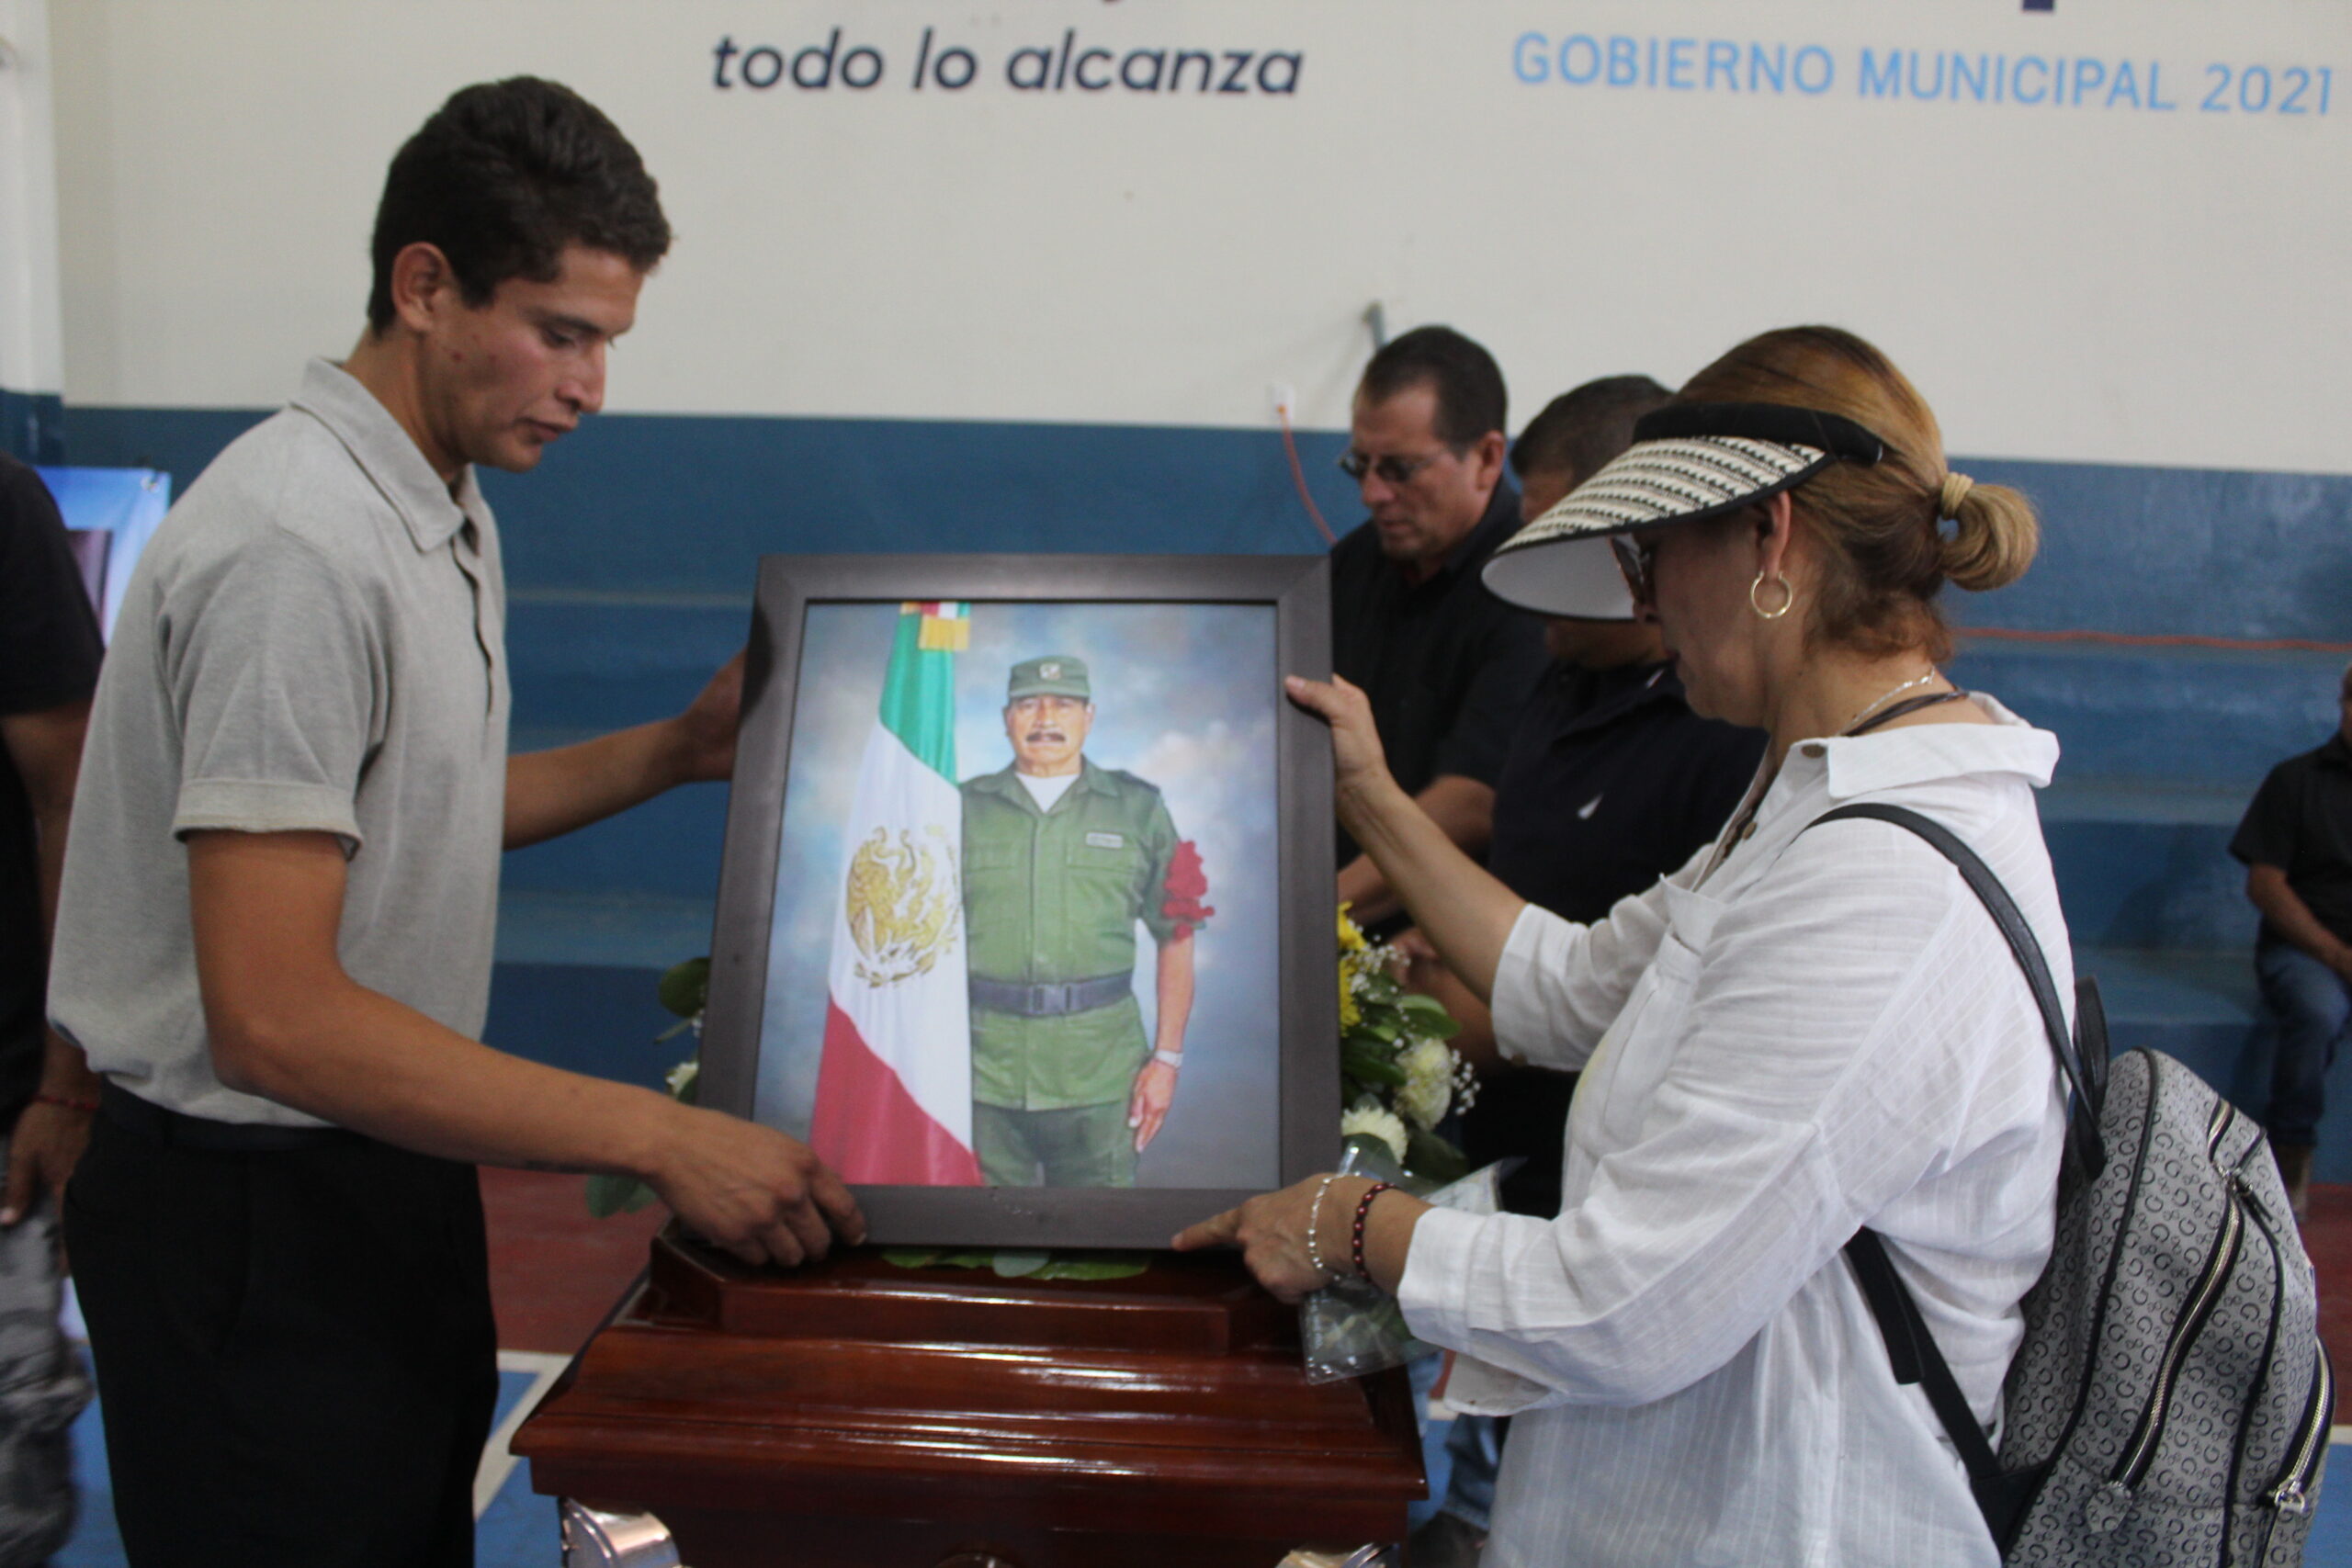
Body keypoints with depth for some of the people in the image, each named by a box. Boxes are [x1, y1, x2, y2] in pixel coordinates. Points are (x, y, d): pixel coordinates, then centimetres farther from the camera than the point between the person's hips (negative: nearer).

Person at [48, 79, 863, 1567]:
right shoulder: (295, 548, -25)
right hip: (256, 1217, -9)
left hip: (392, 1169, 9)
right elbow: (273, 1019, -29)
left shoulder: (449, 514, 7)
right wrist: (660, 1136, -30)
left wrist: (675, 752, 7)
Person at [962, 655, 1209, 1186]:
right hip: (983, 1075, 1)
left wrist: (1167, 1058, 1)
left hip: (1098, 1079, 0)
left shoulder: (1138, 809, 9)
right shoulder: (964, 808, 10)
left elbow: (1175, 938, 8)